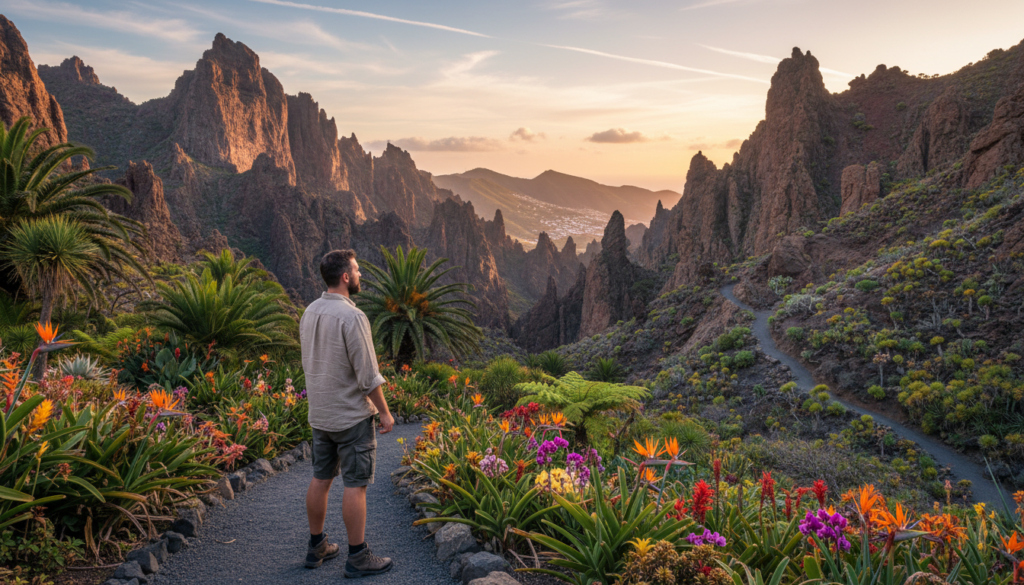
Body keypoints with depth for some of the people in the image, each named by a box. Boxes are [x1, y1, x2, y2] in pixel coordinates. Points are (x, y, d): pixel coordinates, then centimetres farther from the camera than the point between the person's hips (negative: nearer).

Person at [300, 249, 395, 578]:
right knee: (355, 485, 1)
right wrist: (385, 412, -10)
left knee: (320, 479, 16)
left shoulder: (309, 313, 4)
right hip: (352, 415, -8)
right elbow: (368, 375, -21)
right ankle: (358, 557, 10)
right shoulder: (352, 317, -21)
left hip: (319, 414, 8)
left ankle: (317, 548, 27)